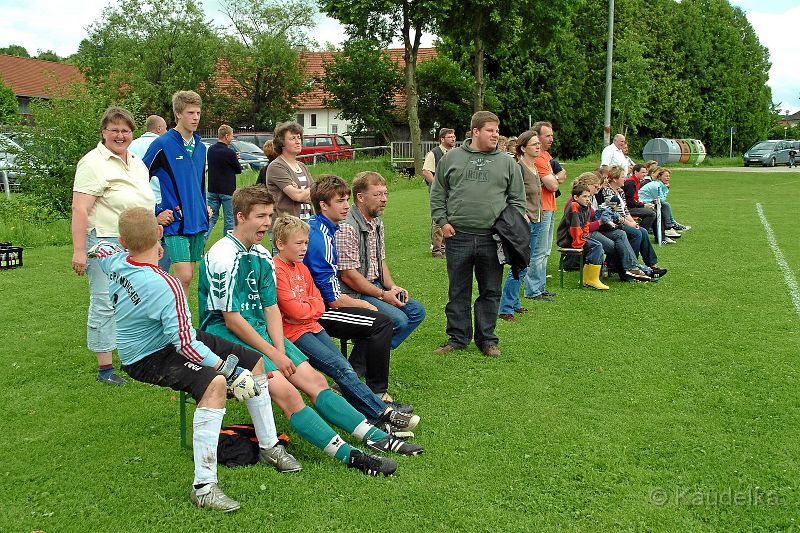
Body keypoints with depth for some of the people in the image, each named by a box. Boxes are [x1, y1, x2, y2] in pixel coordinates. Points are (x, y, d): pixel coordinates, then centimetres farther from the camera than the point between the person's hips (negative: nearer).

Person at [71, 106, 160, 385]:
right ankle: (105, 367, 4)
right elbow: (80, 209, -17)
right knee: (104, 304, -4)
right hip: (106, 244, -8)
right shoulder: (93, 163, -10)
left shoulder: (138, 163, 15)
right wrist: (79, 251, -23)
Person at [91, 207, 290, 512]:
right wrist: (230, 371, -29)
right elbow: (185, 344, -32)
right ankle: (203, 486, -32)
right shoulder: (166, 286, -31)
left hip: (172, 340, 10)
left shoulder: (116, 261, -7)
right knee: (215, 382, -38)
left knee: (254, 361, 6)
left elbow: (101, 249, 19)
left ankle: (269, 447, 19)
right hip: (148, 359, -10)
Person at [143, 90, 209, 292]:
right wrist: (157, 212, -8)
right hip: (175, 223, -6)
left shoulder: (200, 147, 12)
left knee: (188, 277, 11)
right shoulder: (162, 144, -9)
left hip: (197, 222, 7)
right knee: (184, 277, -12)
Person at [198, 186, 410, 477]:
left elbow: (271, 309, 9)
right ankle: (347, 455, -29)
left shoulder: (262, 256, 12)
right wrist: (272, 354, -13)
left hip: (260, 332, 8)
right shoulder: (222, 257, -14)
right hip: (225, 337, -8)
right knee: (285, 390, -24)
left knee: (315, 380, -5)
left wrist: (281, 350, -7)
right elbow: (232, 320, -16)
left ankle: (374, 436, -8)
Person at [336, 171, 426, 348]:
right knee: (398, 320, -23)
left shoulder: (377, 223, 11)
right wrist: (383, 295, -16)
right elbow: (348, 275, -21)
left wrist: (392, 287, 1)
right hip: (355, 293, -10)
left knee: (417, 311, 5)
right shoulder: (347, 228, -20)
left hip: (376, 286, 10)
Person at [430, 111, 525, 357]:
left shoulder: (507, 162, 8)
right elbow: (438, 194, 10)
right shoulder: (451, 158, 6)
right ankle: (457, 338, 20)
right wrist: (442, 221, -1)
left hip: (492, 238, 1)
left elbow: (517, 199, 11)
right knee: (458, 292, 8)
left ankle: (487, 339, 20)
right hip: (458, 236, 0)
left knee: (491, 292, 8)